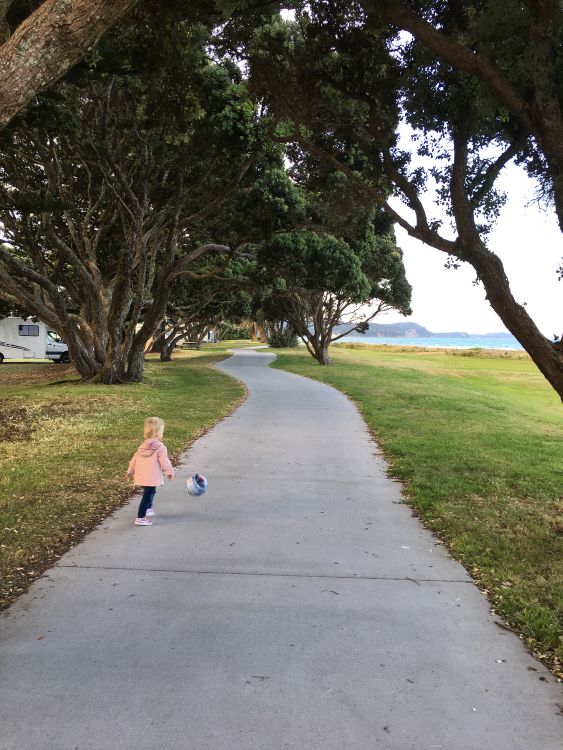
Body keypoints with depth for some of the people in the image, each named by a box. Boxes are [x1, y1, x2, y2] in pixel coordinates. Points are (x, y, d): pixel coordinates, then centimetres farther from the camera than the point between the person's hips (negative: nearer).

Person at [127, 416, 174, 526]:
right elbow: (164, 462, -13)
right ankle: (140, 518, 1)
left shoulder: (142, 446, 6)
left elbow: (134, 459, 13)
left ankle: (148, 509, 46)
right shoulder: (160, 448, -16)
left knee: (151, 492, 29)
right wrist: (170, 472, 2)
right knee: (147, 496, -1)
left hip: (141, 476, 8)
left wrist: (130, 471, 25)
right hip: (152, 478, -8)